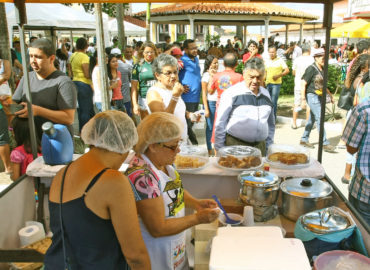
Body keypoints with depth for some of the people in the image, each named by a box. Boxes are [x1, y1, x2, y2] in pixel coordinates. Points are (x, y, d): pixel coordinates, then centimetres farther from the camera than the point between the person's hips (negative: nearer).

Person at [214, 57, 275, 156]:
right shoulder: (231, 93, -7)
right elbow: (220, 124, -6)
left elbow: (271, 124, 20)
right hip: (235, 145, -5)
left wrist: (268, 146, 17)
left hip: (260, 146, 5)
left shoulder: (266, 94, 10)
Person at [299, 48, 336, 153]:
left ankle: (304, 140, 23)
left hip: (319, 96, 8)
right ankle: (325, 144, -6)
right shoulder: (311, 69, -13)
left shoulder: (322, 69, 11)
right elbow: (303, 84, -14)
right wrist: (303, 100, -17)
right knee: (320, 119, -9)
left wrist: (329, 94, 18)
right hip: (312, 96, -8)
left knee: (312, 119, 12)